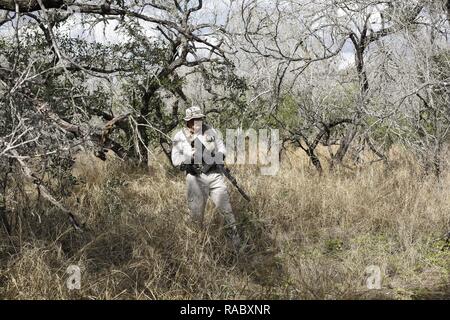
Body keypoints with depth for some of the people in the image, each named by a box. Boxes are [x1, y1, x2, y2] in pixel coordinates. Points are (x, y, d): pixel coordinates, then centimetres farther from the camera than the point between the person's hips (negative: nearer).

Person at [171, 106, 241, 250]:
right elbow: (176, 160, -7)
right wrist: (192, 156, -21)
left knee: (226, 208, -1)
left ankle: (236, 242, 8)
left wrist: (219, 156, -8)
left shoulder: (210, 131, 6)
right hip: (195, 178, -2)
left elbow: (221, 147, 14)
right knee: (196, 212, 4)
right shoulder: (180, 137, -3)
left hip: (214, 175, 2)